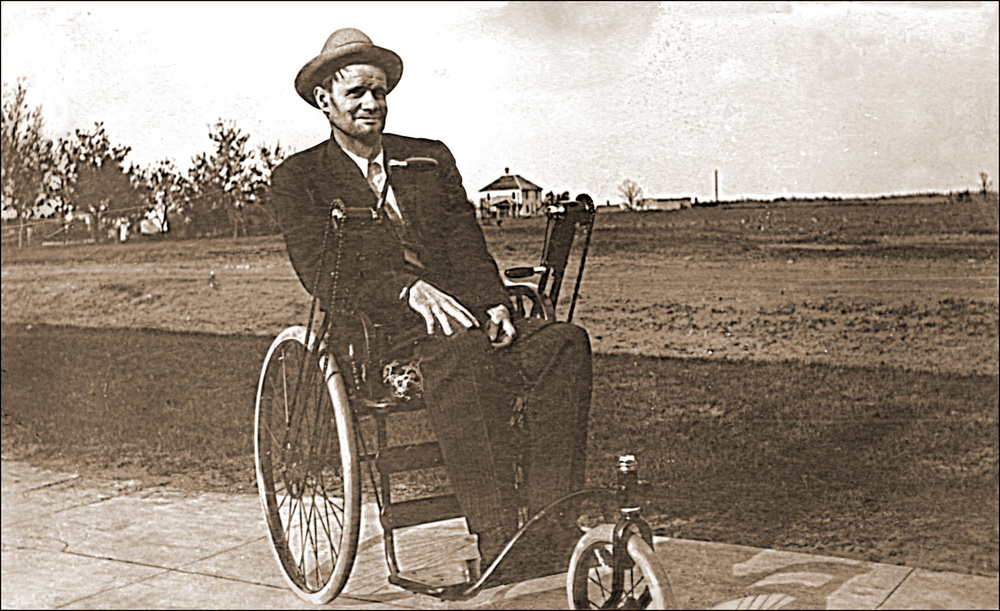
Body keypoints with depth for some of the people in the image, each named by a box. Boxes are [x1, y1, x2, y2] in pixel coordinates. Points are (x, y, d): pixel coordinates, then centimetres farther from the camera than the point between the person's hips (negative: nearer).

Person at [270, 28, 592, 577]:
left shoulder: (432, 160, 22)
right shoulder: (298, 178, 9)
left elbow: (467, 248, 13)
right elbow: (320, 273, -5)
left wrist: (494, 305, -8)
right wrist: (409, 289, -20)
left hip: (460, 318, 4)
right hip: (373, 331, -4)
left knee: (563, 343, -25)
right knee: (460, 355, -38)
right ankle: (497, 544, -37)